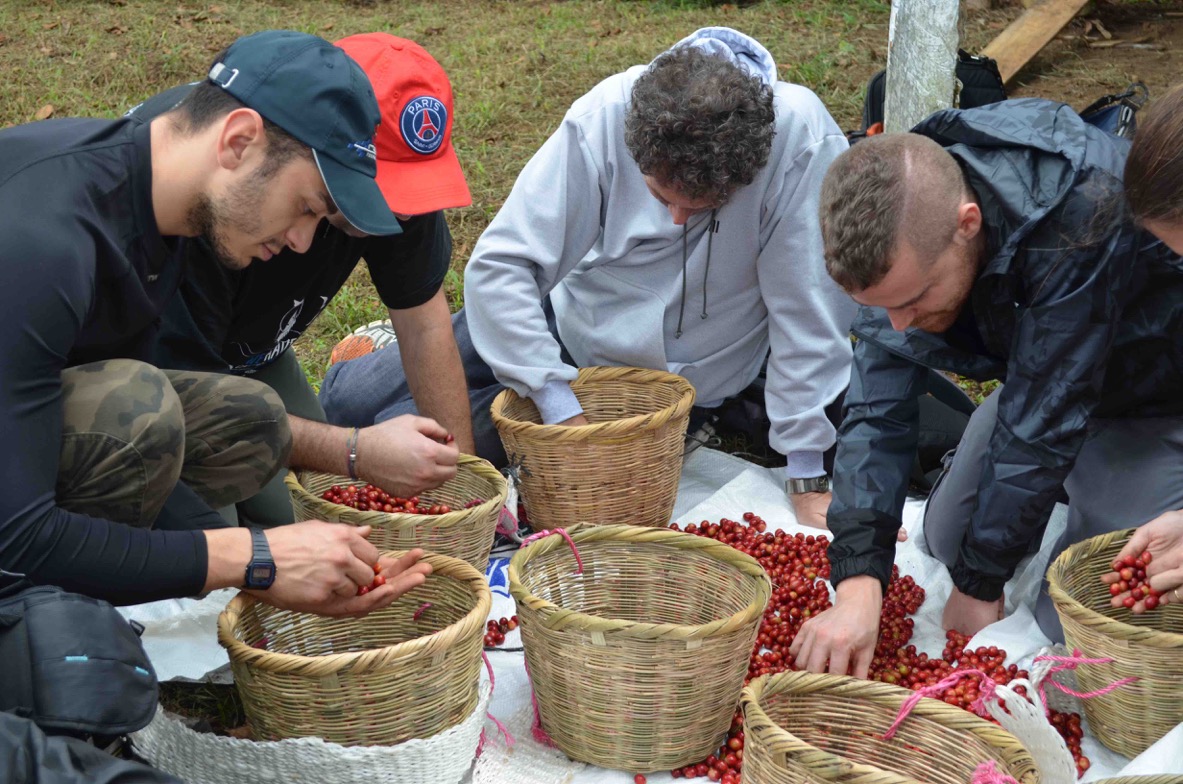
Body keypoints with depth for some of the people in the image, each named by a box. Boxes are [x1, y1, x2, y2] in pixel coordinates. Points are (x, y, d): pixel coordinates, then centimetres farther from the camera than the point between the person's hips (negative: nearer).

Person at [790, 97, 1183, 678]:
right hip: (1042, 371, 6)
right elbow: (876, 409, -24)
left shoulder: (1082, 220, -42)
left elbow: (1041, 426, -35)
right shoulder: (900, 239, -22)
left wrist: (981, 585, -24)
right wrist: (857, 585, -34)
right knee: (944, 539, 8)